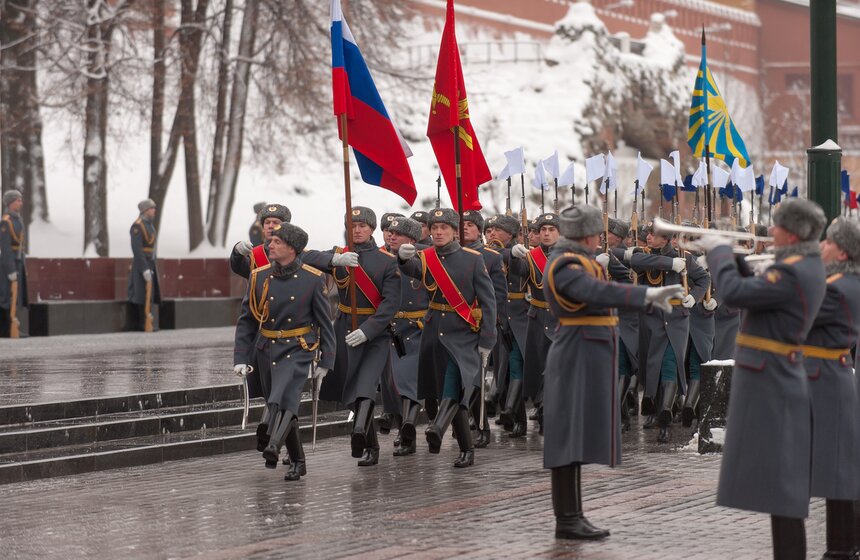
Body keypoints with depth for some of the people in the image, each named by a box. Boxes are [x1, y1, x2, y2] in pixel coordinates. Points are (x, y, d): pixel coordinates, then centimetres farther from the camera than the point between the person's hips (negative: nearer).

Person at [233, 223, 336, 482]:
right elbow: (246, 321, 5)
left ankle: (273, 447, -43)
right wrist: (241, 358, -2)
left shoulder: (313, 279, -6)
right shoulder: (259, 277, 0)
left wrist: (325, 362, -3)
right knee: (281, 407, 11)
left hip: (297, 350, -4)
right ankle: (297, 462, 24)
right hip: (266, 350, 4)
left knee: (284, 398, -27)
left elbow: (324, 322, -1)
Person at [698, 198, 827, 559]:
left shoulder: (793, 273, -20)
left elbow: (734, 293, -23)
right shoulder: (808, 267, 11)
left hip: (770, 389, -10)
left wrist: (720, 252, -8)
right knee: (779, 484, 15)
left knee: (780, 486, -8)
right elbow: (755, 292, 19)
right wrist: (726, 256, 14)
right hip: (772, 384, 10)